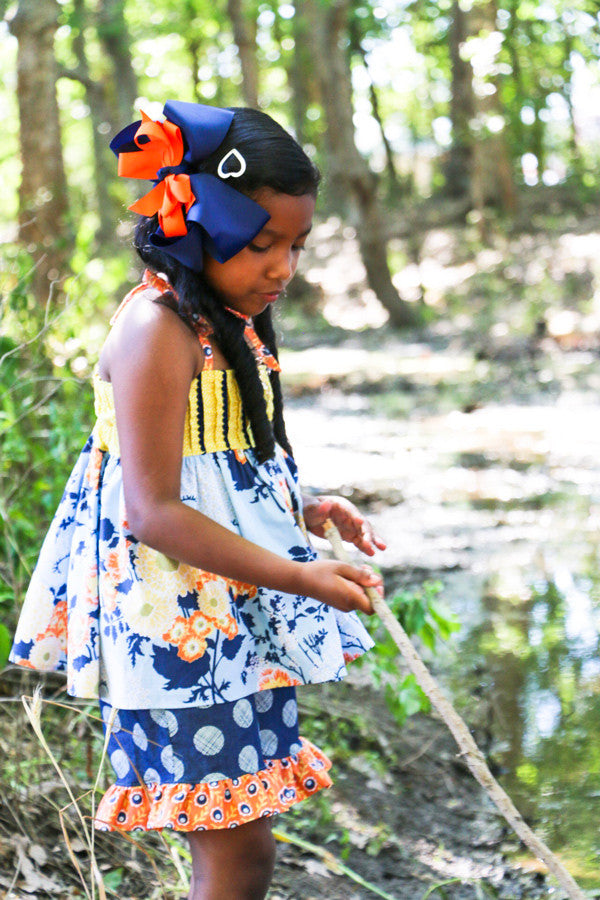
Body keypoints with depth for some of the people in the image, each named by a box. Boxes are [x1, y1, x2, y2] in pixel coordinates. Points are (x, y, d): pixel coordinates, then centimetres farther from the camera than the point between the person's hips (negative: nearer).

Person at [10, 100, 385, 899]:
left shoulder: (228, 319, 12)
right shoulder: (157, 331, -18)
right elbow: (156, 514, -22)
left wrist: (303, 513, 4)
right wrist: (299, 579, -24)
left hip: (231, 615, 10)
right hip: (178, 623, -10)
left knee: (241, 836, 16)